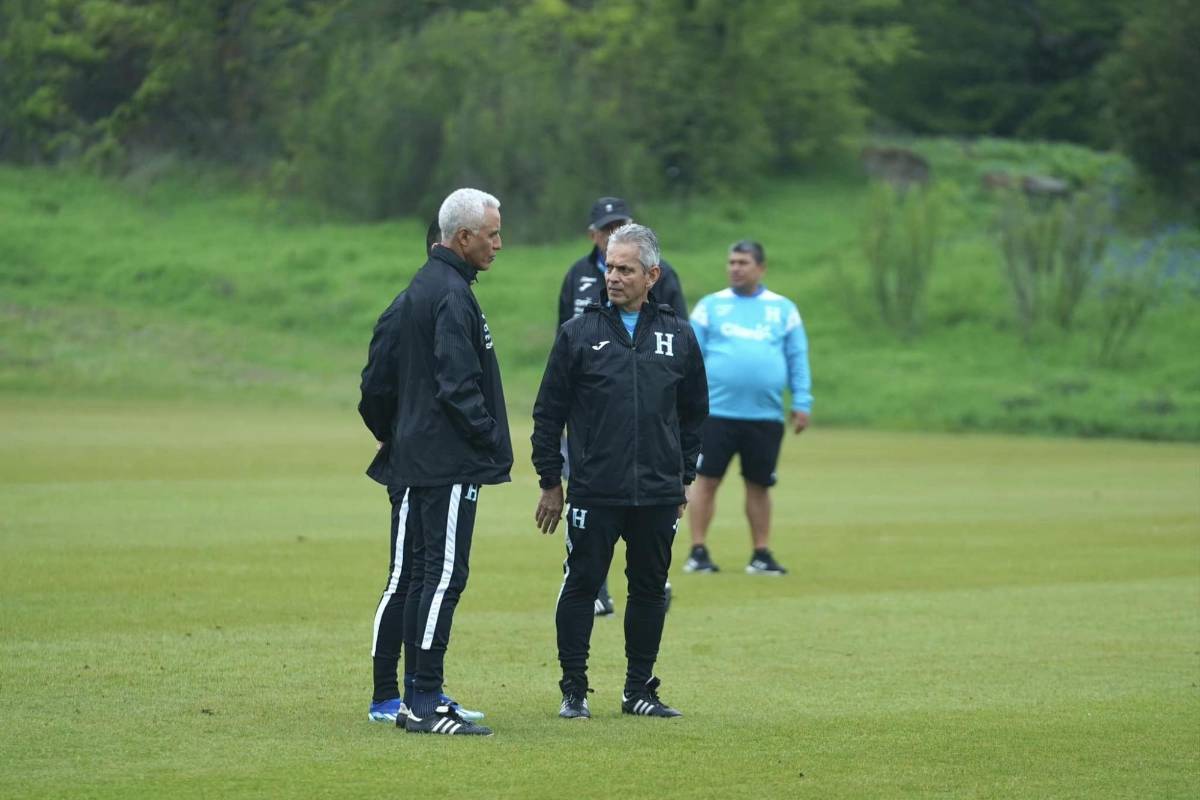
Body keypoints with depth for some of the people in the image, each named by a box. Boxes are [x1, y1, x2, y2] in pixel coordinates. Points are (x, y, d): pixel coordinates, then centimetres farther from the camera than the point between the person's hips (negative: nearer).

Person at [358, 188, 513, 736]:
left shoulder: (412, 295, 17)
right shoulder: (452, 296, -13)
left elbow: (376, 382, 19)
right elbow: (459, 384, -20)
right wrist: (493, 441, -12)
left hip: (408, 460, 10)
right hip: (450, 464, -10)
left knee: (406, 577, 13)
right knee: (443, 576, -10)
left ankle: (387, 696, 17)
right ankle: (423, 702, -13)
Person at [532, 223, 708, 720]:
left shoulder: (678, 337, 7)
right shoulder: (579, 334, 0)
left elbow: (693, 414, 16)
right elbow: (548, 413, 3)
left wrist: (683, 479, 13)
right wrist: (550, 482, 0)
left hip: (659, 495, 3)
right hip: (594, 493, -2)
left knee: (650, 589, 8)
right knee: (581, 586, 0)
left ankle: (640, 689, 18)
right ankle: (574, 689, 9)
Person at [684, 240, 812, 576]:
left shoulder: (783, 309, 10)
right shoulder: (711, 306, 7)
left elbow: (798, 359, 9)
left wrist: (802, 403, 2)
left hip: (765, 417, 1)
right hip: (716, 412, -1)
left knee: (759, 485, 7)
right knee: (706, 479, -3)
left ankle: (761, 555, 15)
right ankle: (698, 552, 4)